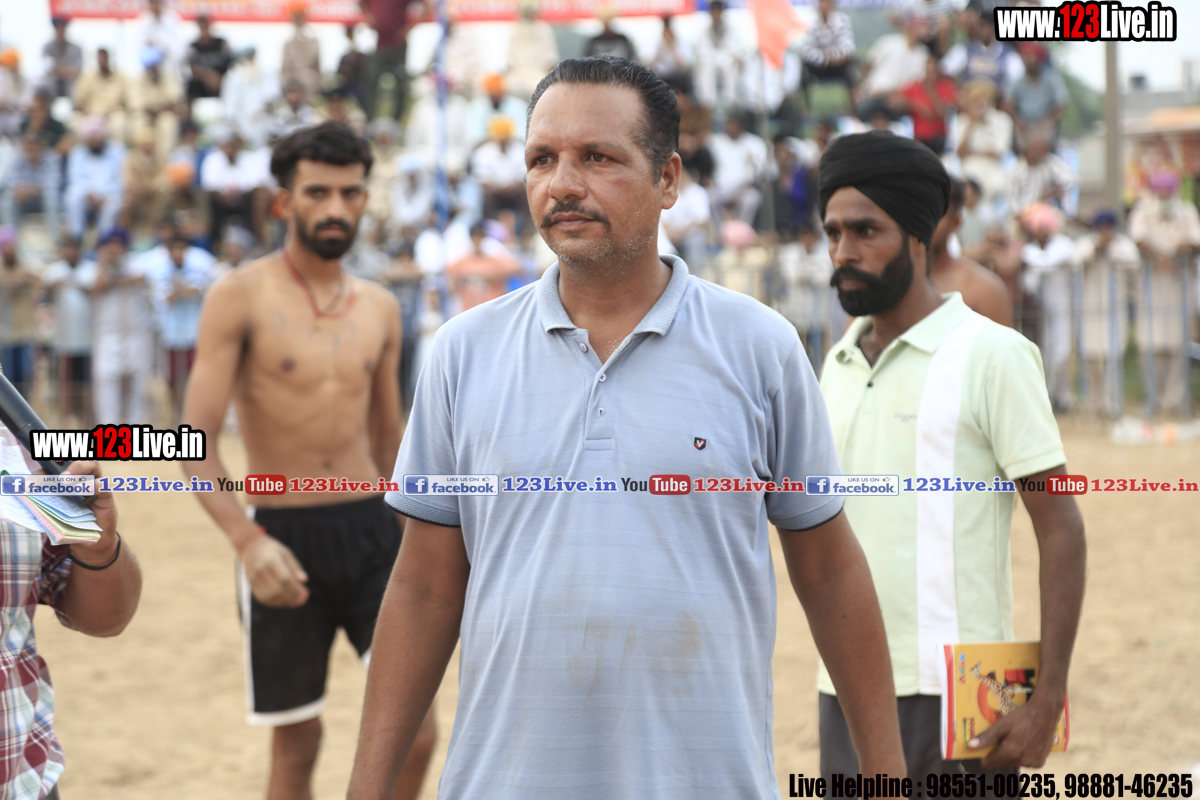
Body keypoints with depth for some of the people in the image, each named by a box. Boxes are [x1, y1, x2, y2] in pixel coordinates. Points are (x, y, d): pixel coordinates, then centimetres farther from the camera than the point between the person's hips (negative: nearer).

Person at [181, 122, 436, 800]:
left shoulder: (380, 309, 9)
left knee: (415, 732, -5)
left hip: (373, 534, 3)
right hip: (285, 540, -3)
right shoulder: (241, 298, -6)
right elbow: (194, 440, -12)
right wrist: (246, 540, -27)